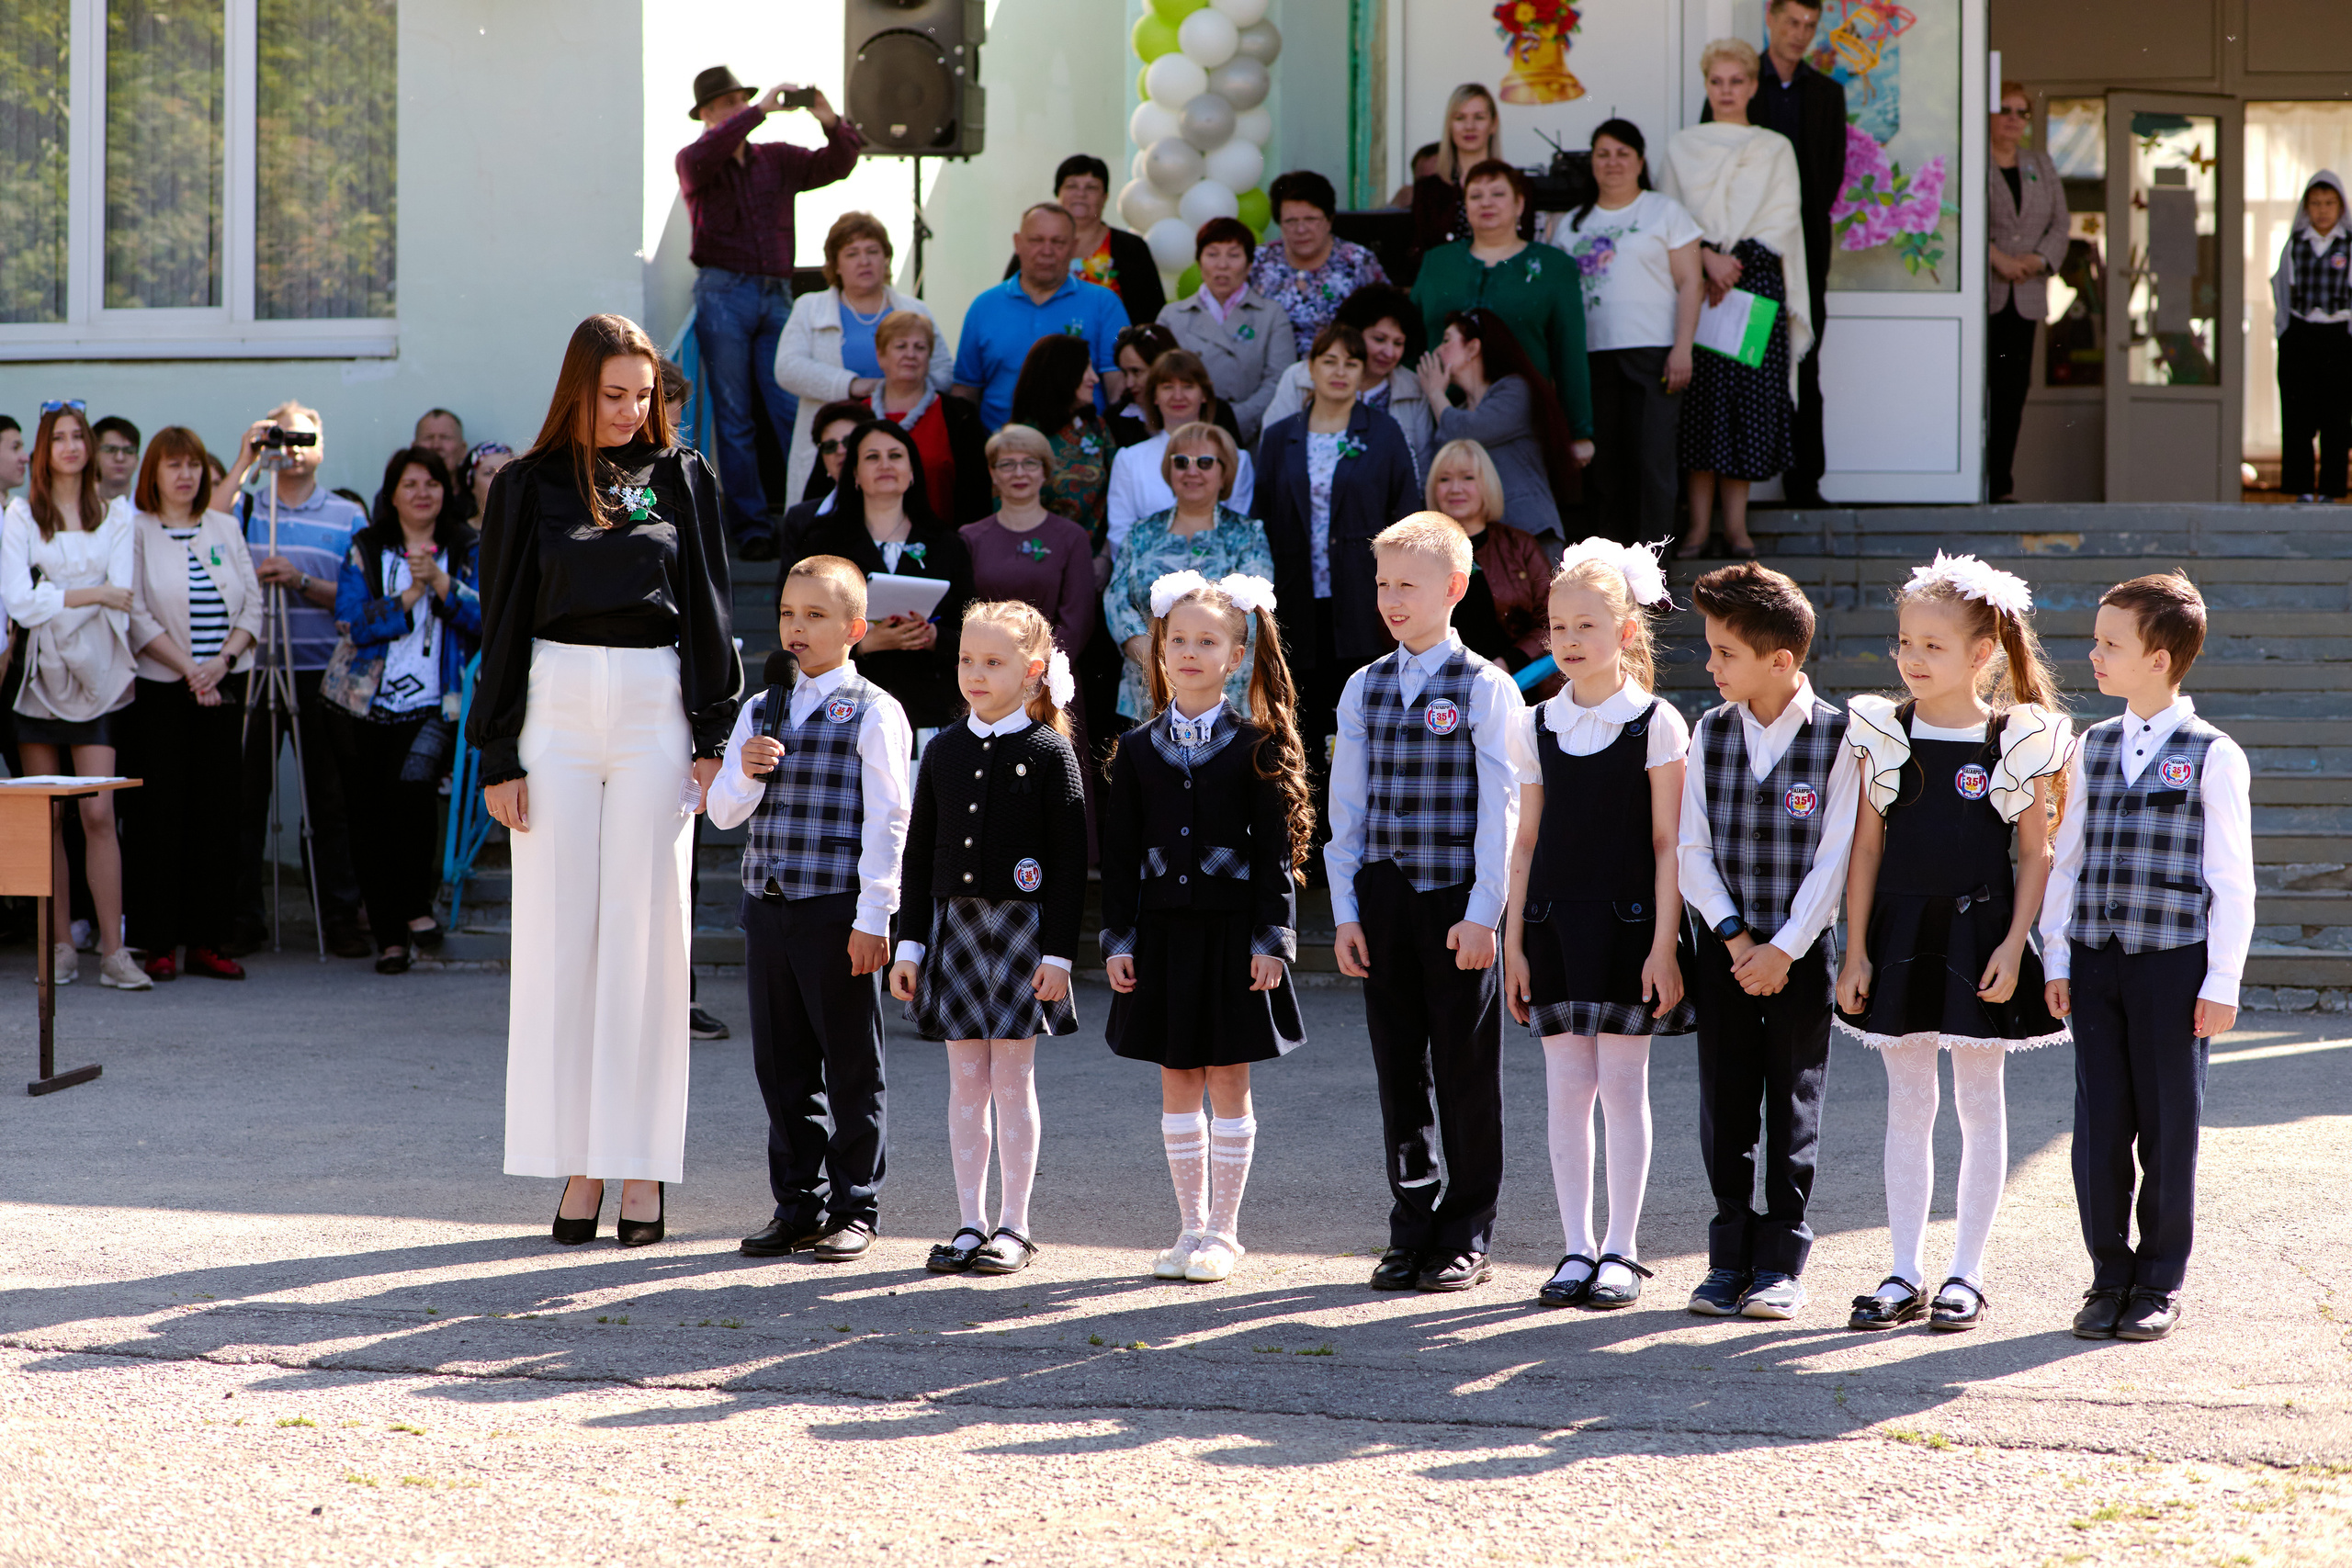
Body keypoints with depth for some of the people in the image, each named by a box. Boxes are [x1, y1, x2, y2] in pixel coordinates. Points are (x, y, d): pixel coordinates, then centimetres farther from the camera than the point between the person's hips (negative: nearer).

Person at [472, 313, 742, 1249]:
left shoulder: (682, 478, 8)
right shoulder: (530, 486, 6)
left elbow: (708, 609, 8)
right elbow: (503, 621, 6)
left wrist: (713, 737, 0)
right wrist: (499, 756, 0)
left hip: (654, 712, 0)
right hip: (557, 708, 0)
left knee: (644, 932, -1)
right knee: (560, 930, -1)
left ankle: (643, 1161, 1)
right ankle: (576, 1159, 3)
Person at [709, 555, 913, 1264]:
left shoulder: (873, 713, -6)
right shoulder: (760, 710, 12)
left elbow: (886, 820, -9)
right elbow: (722, 812, 12)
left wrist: (872, 918, -14)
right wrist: (745, 774, -10)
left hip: (837, 911, -6)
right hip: (767, 904, 6)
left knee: (850, 1063, 2)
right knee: (780, 1062, 10)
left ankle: (855, 1207, 11)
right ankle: (796, 1204, 19)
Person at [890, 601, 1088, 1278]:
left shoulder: (1049, 752, -5)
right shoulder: (944, 751, 8)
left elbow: (1070, 861, -7)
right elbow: (920, 853, 10)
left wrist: (1058, 953, -12)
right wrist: (910, 943, 5)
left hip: (1021, 928, -4)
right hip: (954, 923, 4)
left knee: (1013, 1080, 0)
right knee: (966, 1081, 7)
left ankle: (1015, 1225, 8)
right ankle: (971, 1223, 13)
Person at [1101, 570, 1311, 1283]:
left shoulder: (1257, 746, -2)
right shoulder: (1138, 749, 6)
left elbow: (1275, 850, -3)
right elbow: (1120, 852, 7)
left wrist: (1271, 940, -9)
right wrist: (1118, 941, 1)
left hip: (1232, 932, -3)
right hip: (1162, 931, 3)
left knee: (1229, 1082, 3)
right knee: (1176, 1083, 8)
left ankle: (1224, 1230, 11)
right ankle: (1191, 1227, 17)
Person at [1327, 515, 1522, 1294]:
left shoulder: (1486, 690, -4)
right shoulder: (1363, 689, 9)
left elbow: (1500, 811, -7)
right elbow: (1346, 807, 10)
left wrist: (1482, 914, -12)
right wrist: (1345, 910, 4)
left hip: (1458, 906, -4)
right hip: (1382, 902, 4)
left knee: (1466, 1075, 2)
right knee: (1399, 1071, 9)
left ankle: (1466, 1238, 11)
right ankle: (1413, 1230, 18)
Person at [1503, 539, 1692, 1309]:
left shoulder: (1656, 724, -4)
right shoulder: (1537, 727, 7)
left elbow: (1668, 843, -6)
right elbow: (1528, 842, 10)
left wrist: (1663, 944, -10)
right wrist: (1513, 943, 6)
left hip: (1626, 926, -3)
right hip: (1554, 926, 4)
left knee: (1622, 1085, 0)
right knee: (1566, 1087, 4)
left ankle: (1621, 1251, 8)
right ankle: (1577, 1249, 11)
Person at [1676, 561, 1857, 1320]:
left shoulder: (1836, 738, -9)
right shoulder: (1712, 732, 3)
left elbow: (1834, 857, -9)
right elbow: (1693, 848, 2)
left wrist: (1782, 949, -12)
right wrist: (1734, 937, -8)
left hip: (1800, 950, -3)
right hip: (1723, 944, 3)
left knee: (1792, 1106, 2)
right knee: (1724, 1104, 6)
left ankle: (1781, 1263, 10)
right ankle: (1730, 1256, 15)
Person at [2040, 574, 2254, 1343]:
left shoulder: (2214, 757, -5)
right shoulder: (2092, 748, 9)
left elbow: (2232, 880, -4)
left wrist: (2221, 984, -8)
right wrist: (2056, 960, 9)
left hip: (2173, 963, -4)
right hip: (2095, 962, 4)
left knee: (2168, 1129, 3)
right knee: (2098, 1128, 4)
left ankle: (2160, 1283, 14)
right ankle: (2110, 1276, 16)